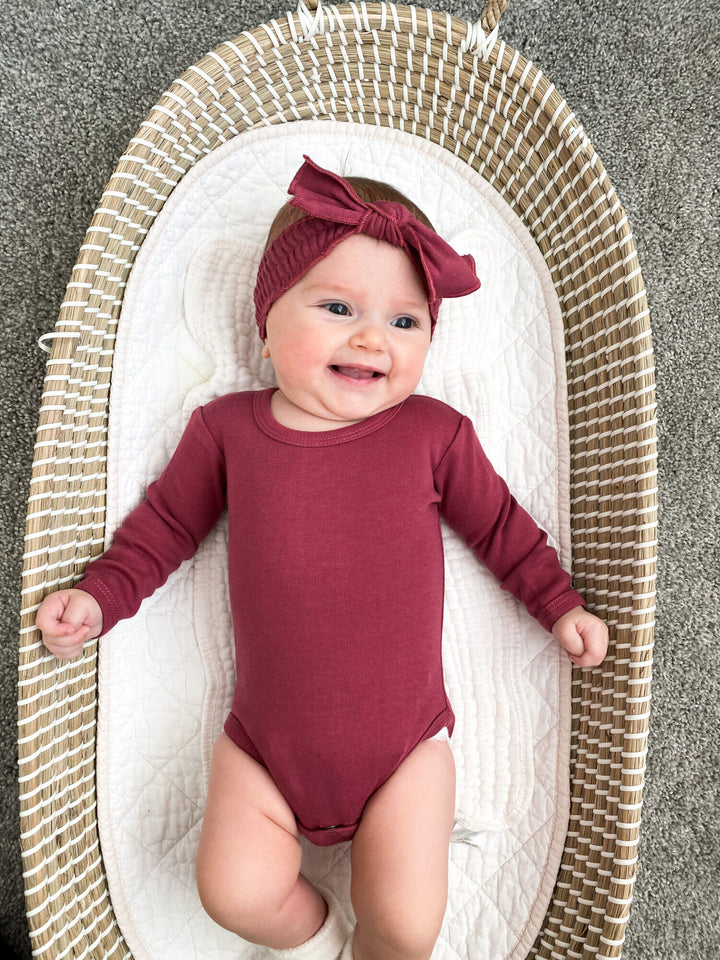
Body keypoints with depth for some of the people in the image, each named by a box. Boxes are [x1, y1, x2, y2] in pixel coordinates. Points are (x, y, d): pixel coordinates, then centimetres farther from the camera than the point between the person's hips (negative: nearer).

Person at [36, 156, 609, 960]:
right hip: (264, 746, 2)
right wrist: (100, 596, 2)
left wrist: (559, 603, 9)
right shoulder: (227, 427, -2)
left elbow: (497, 523, 9)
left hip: (402, 744, -1)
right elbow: (166, 522, 10)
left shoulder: (434, 432, -4)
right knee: (235, 891, -6)